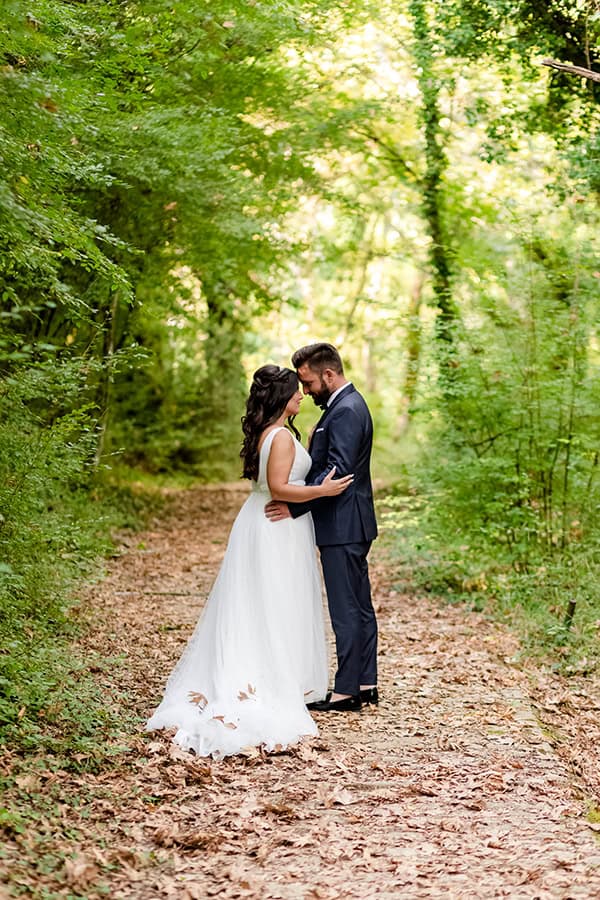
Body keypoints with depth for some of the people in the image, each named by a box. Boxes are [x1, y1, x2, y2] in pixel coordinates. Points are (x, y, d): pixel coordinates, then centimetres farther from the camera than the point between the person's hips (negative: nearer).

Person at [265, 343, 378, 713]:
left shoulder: (345, 411, -17)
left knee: (346, 610, -4)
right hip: (351, 525, 11)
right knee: (360, 606, 14)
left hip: (343, 527, -11)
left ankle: (346, 691, 1)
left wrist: (295, 506, -24)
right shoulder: (347, 404, 15)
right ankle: (365, 682, 22)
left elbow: (337, 473, -25)